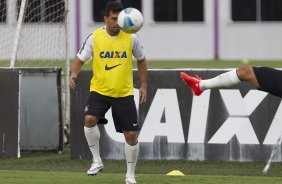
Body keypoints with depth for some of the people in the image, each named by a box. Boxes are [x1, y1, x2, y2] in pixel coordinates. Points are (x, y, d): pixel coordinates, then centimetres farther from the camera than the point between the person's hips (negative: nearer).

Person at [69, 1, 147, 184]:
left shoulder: (131, 38, -3)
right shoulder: (94, 37, -6)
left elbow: (141, 60, 12)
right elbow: (80, 59, 0)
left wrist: (143, 85, 10)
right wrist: (74, 74, -20)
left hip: (124, 93, 1)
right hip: (99, 90, -1)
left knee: (131, 135, 0)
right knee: (90, 119, -28)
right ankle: (97, 161, -10)